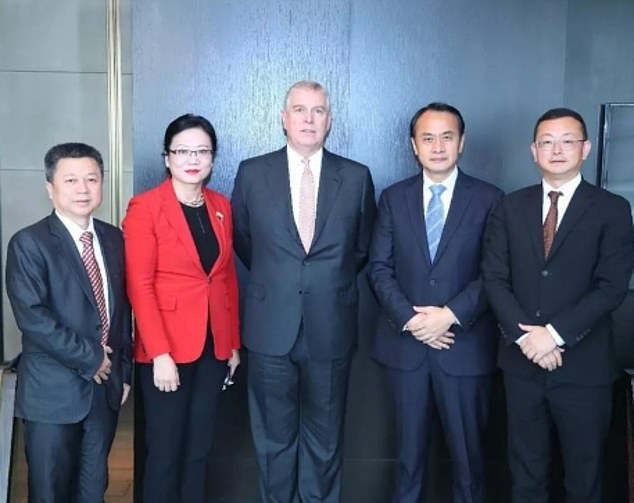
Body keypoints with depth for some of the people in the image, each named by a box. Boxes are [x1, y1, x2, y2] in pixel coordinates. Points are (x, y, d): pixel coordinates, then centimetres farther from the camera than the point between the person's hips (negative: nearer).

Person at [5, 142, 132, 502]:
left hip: (106, 384, 5)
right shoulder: (29, 243, -10)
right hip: (53, 390, -5)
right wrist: (89, 358, -16)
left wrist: (124, 369, 9)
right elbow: (32, 317, -19)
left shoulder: (114, 238, 7)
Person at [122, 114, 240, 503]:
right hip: (168, 348, -5)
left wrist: (234, 343, 10)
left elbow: (228, 278, 11)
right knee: (165, 450, 6)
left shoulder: (221, 206, 8)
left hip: (214, 346, 5)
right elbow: (139, 286, -12)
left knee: (200, 448, 14)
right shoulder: (145, 208, -8)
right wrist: (159, 353, -18)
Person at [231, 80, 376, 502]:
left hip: (330, 327, 0)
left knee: (325, 438, 14)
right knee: (274, 436, 14)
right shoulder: (252, 173, 0)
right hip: (271, 326, 0)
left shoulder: (356, 177, 0)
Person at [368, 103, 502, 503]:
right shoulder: (394, 198, 5)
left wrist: (451, 315, -16)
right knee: (410, 444, 15)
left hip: (465, 344, -1)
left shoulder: (489, 199, -1)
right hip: (406, 341, 2)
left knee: (468, 446, 11)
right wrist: (409, 317, -12)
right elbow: (380, 268, 1)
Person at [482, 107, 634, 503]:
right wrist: (525, 334, -13)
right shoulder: (511, 207, 6)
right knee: (526, 469, 16)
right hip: (522, 359, 3)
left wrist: (555, 333, -18)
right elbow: (494, 277, -1)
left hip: (584, 363, -2)